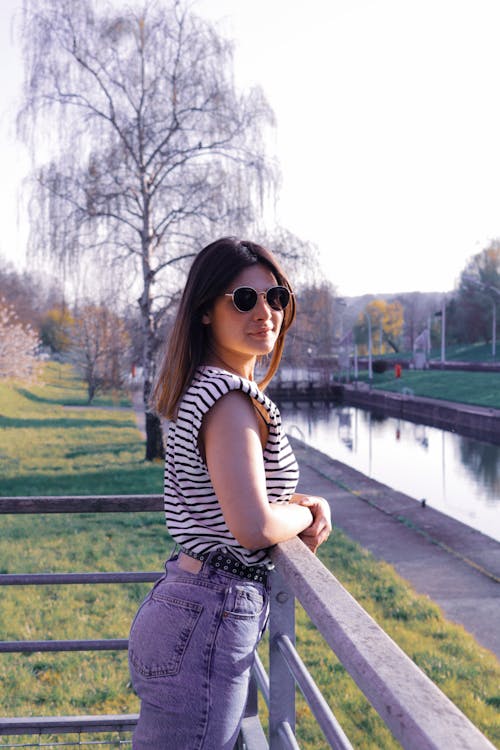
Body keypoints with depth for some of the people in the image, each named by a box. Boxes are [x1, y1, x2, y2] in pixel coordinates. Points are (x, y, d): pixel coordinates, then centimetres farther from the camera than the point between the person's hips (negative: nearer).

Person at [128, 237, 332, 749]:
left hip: (184, 606, 10)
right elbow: (254, 528, -28)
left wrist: (302, 503, 5)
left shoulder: (202, 390, 12)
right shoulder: (231, 399, -19)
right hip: (207, 624, -10)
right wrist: (306, 513, -6)